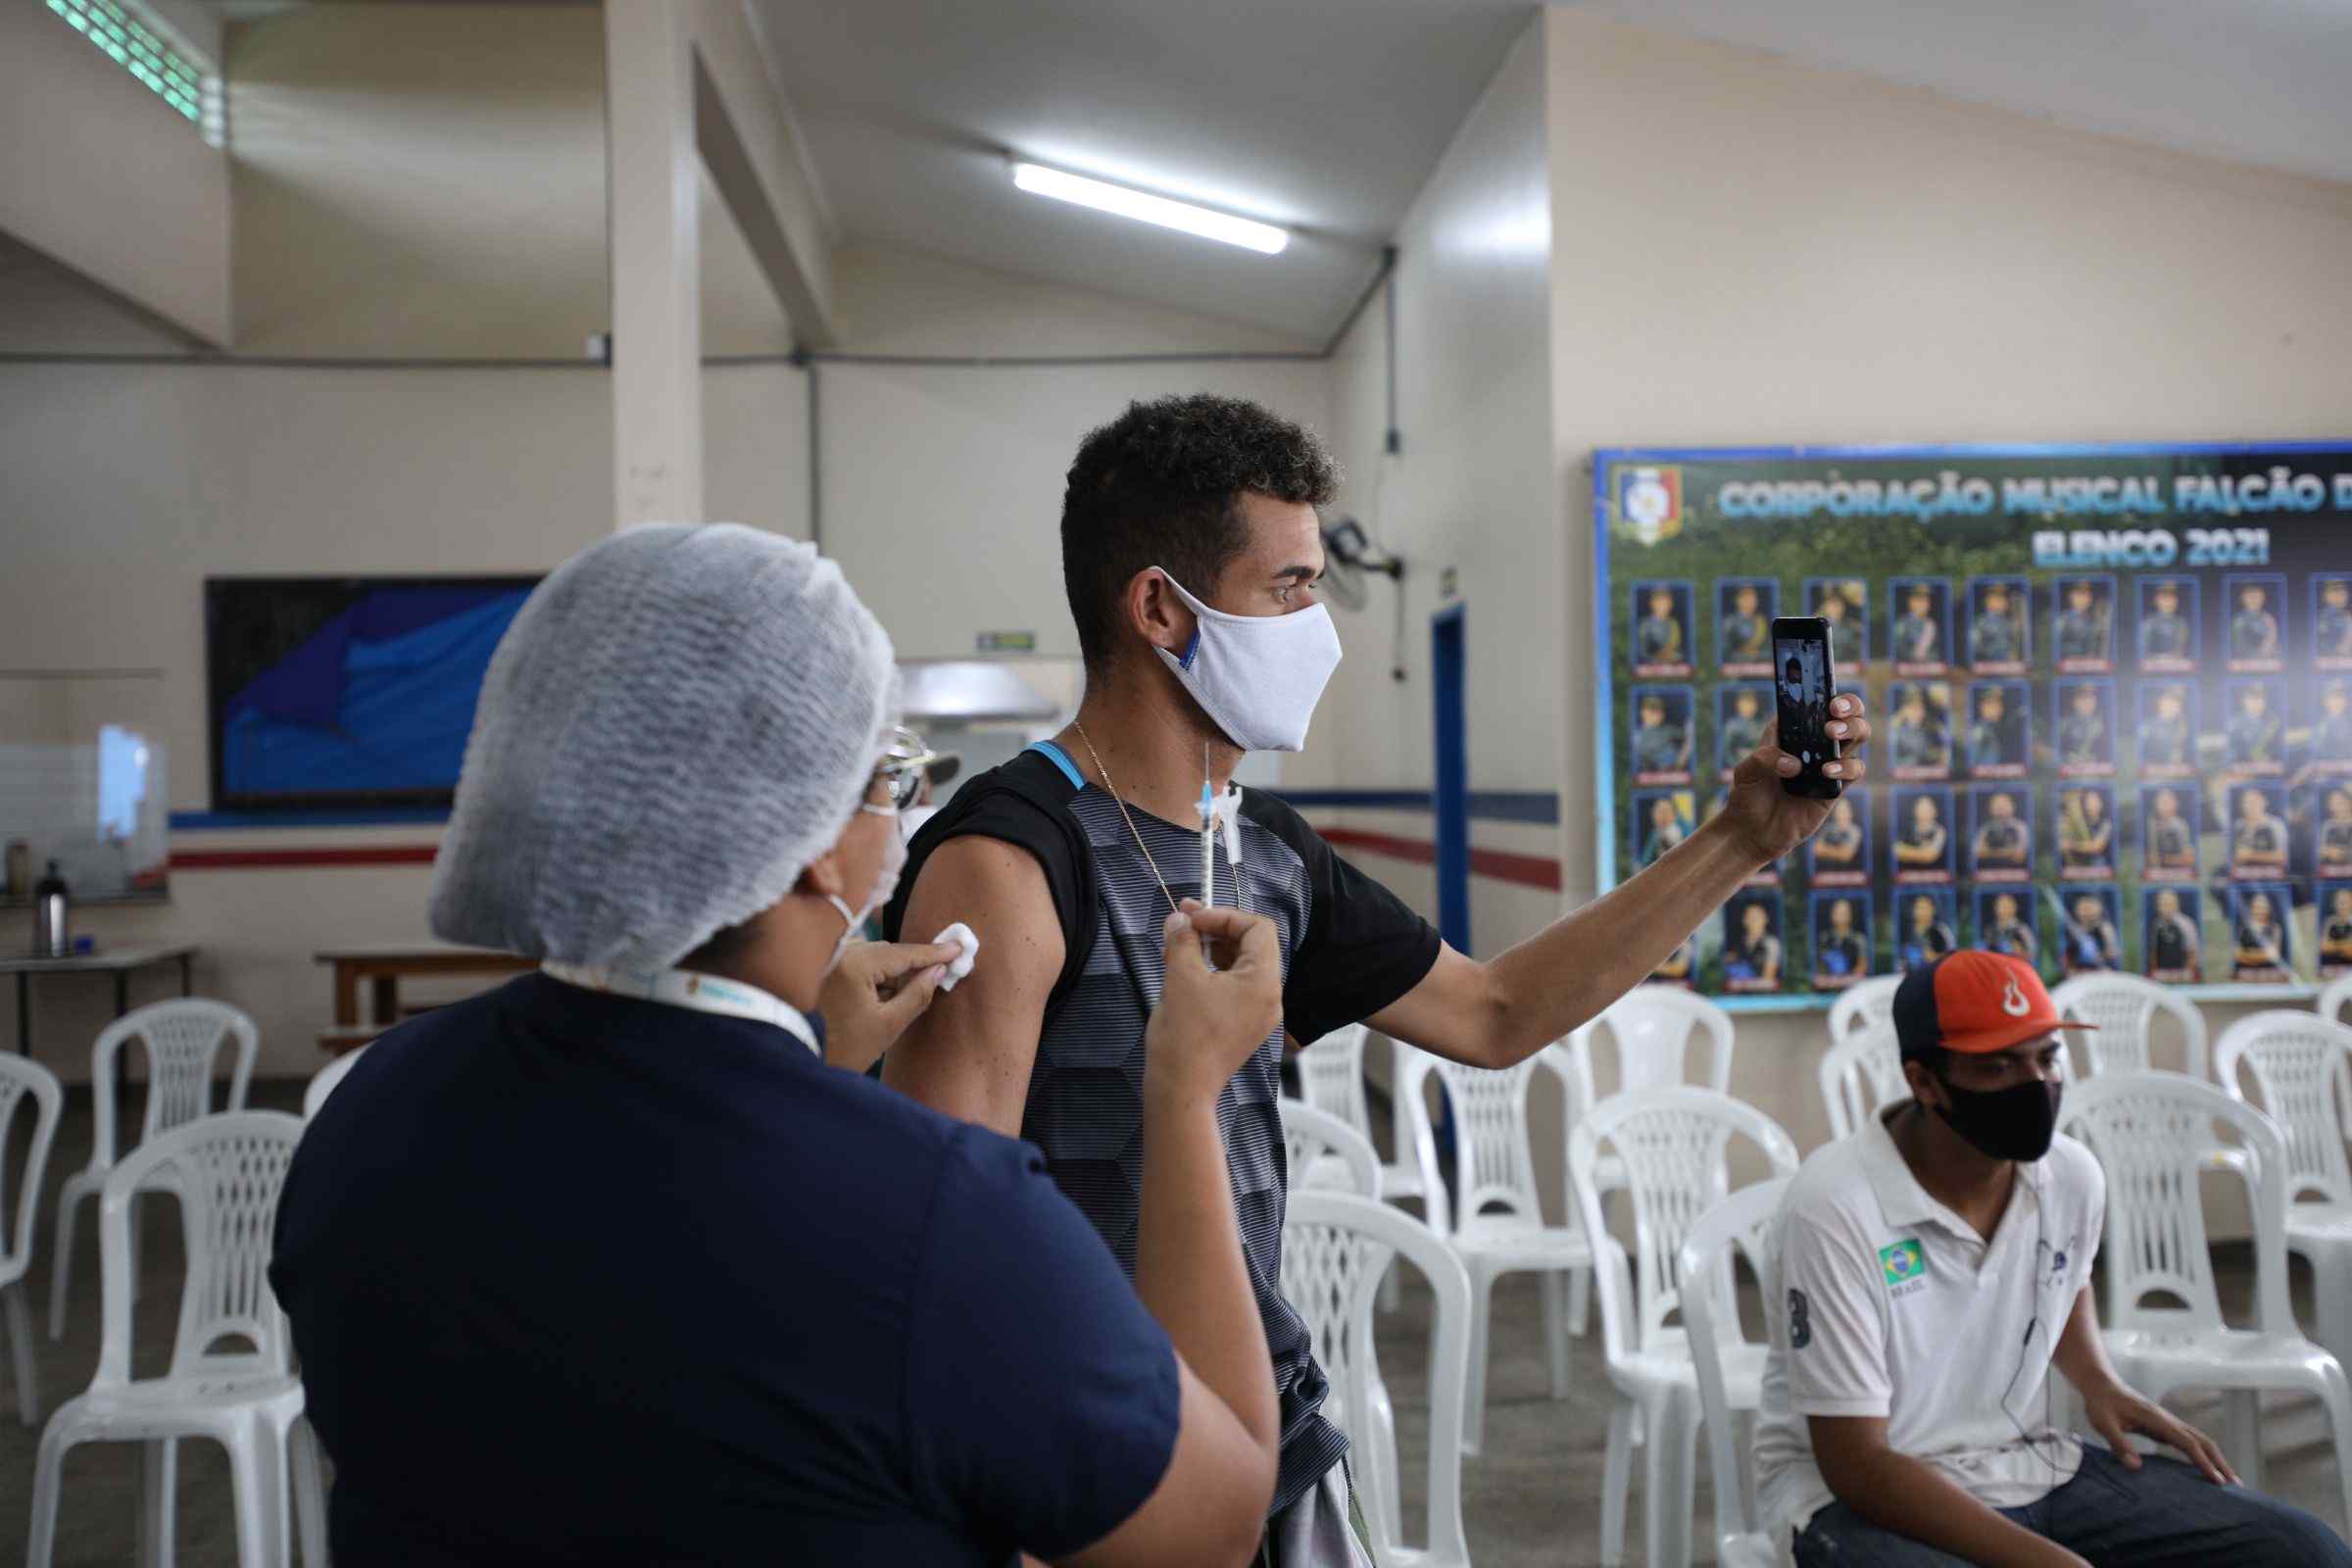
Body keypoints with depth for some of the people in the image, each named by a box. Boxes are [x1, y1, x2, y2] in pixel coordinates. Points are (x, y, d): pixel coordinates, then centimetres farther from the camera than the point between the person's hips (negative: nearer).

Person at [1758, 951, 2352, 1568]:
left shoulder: (2073, 1175, -2)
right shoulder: (1834, 1210, -24)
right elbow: (1857, 1464, -22)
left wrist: (2099, 1383, 6)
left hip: (2032, 1465, 7)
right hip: (1863, 1498, -7)